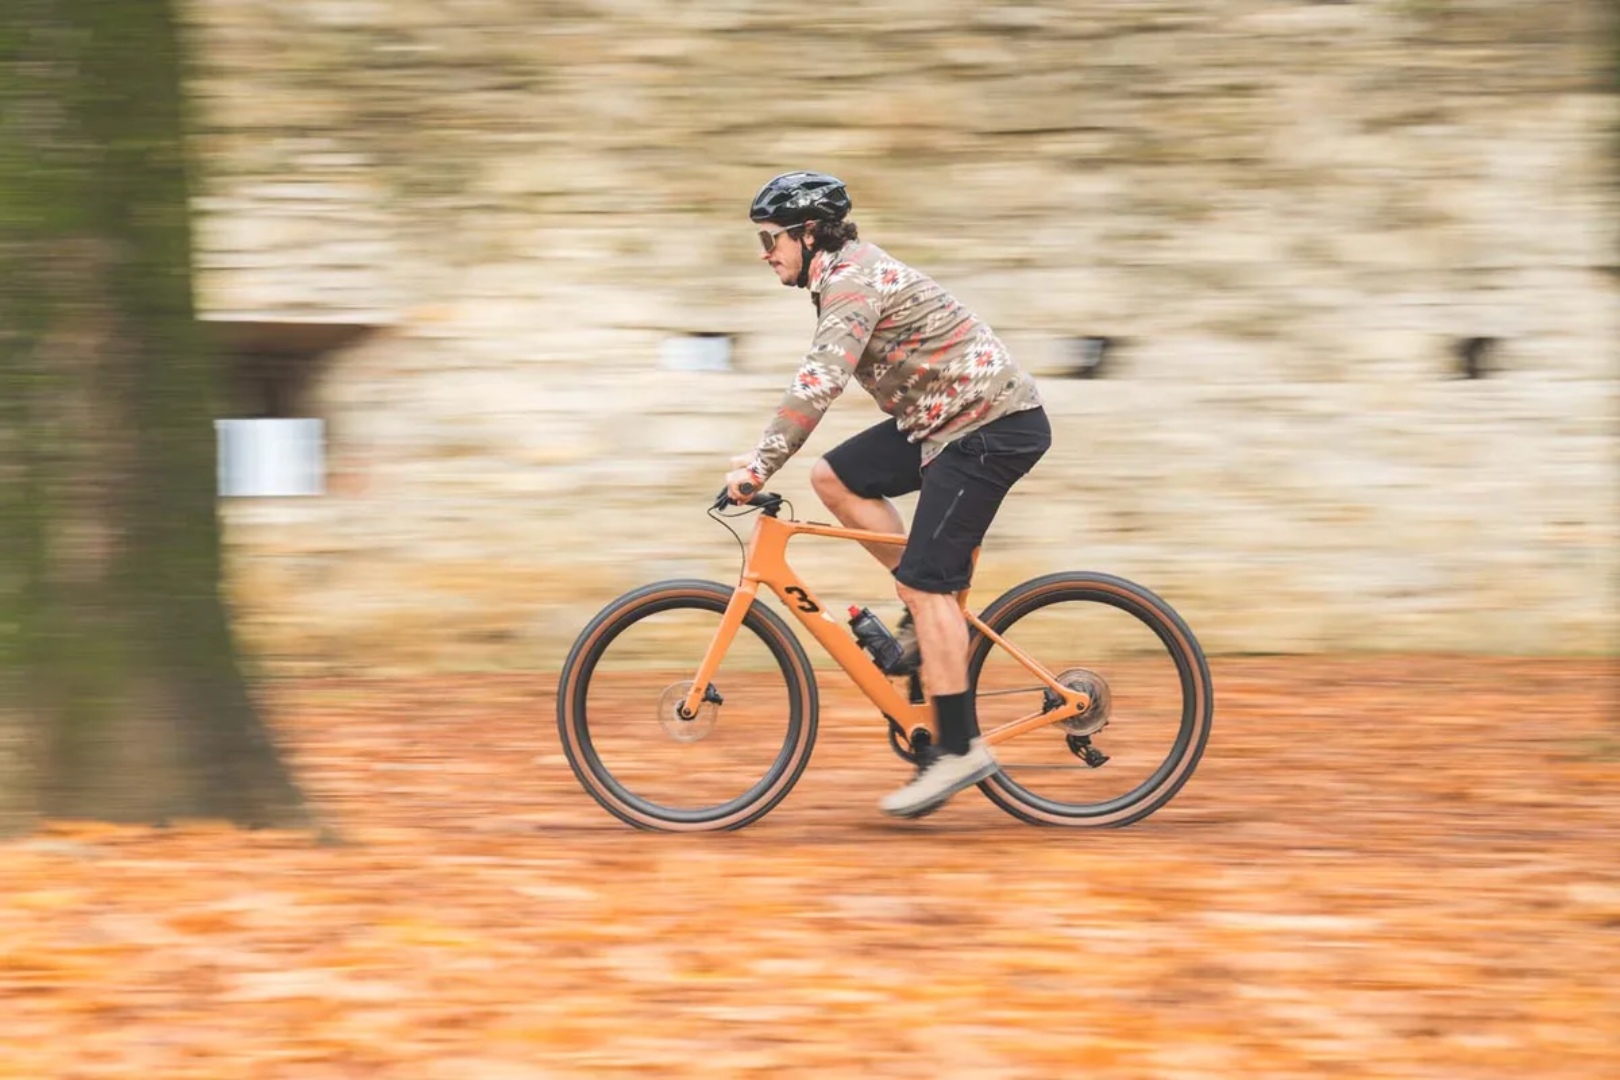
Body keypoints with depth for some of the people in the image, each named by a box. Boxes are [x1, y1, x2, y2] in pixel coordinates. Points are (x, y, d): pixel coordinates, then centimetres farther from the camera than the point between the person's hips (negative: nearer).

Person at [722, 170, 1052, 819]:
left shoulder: (853, 281, -17)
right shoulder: (848, 274, 15)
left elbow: (819, 383, -28)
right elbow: (819, 384, 23)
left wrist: (761, 466, -29)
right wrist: (764, 456, 18)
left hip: (991, 426, -10)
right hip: (948, 419, 10)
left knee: (925, 583, -12)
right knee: (834, 478, 6)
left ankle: (960, 748, -10)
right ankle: (936, 612, 10)